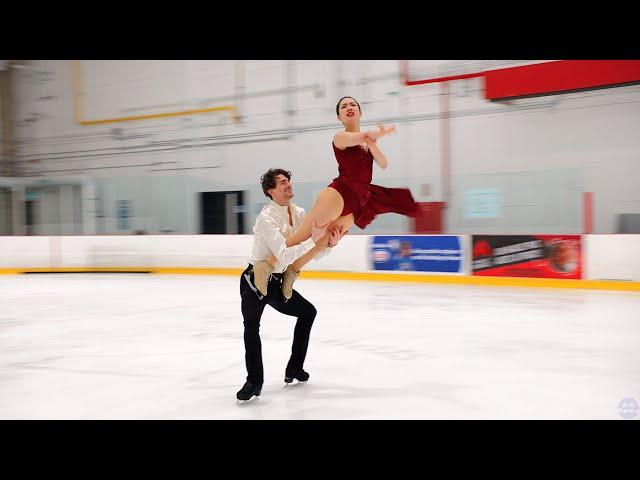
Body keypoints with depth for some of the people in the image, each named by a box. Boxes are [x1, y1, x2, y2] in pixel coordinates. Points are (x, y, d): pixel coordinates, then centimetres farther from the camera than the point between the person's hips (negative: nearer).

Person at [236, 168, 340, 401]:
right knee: (251, 323, -28)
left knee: (308, 312, 16)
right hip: (254, 280, -8)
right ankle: (254, 380, -19)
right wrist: (316, 241, -34)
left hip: (277, 282, 8)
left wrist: (329, 242, -21)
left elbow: (315, 252, 0)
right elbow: (285, 256, -32)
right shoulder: (267, 217, -22)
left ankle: (294, 368, 25)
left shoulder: (299, 214, 0)